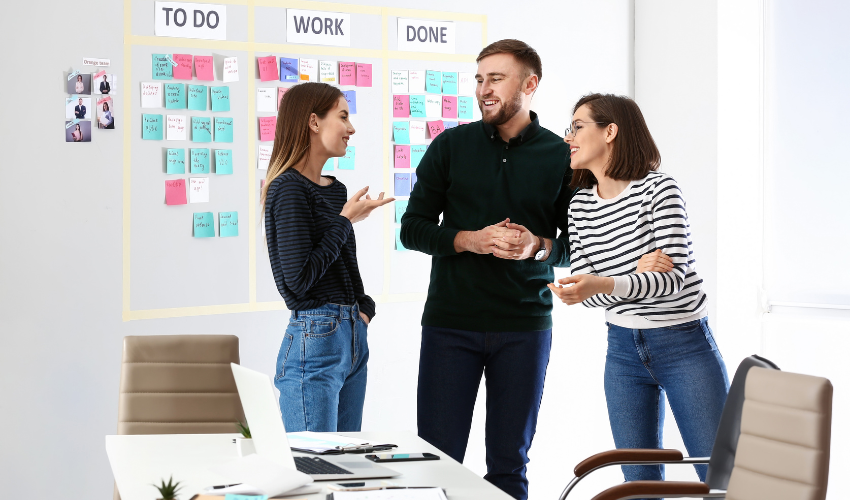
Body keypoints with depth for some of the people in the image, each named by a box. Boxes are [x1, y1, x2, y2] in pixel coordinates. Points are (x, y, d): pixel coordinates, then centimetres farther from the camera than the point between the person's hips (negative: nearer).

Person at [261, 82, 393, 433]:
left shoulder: (336, 189, 14)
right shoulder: (288, 189, -12)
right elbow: (298, 278, -19)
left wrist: (364, 307, 5)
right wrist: (345, 221, -12)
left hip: (353, 335, 9)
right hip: (315, 337, -9)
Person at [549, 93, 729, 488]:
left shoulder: (659, 189, -12)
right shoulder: (579, 206, 5)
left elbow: (675, 278, -20)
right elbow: (585, 289, 1)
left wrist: (604, 284, -35)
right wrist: (635, 274, -19)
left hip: (683, 343, -5)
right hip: (623, 350, 5)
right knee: (640, 481, 9)